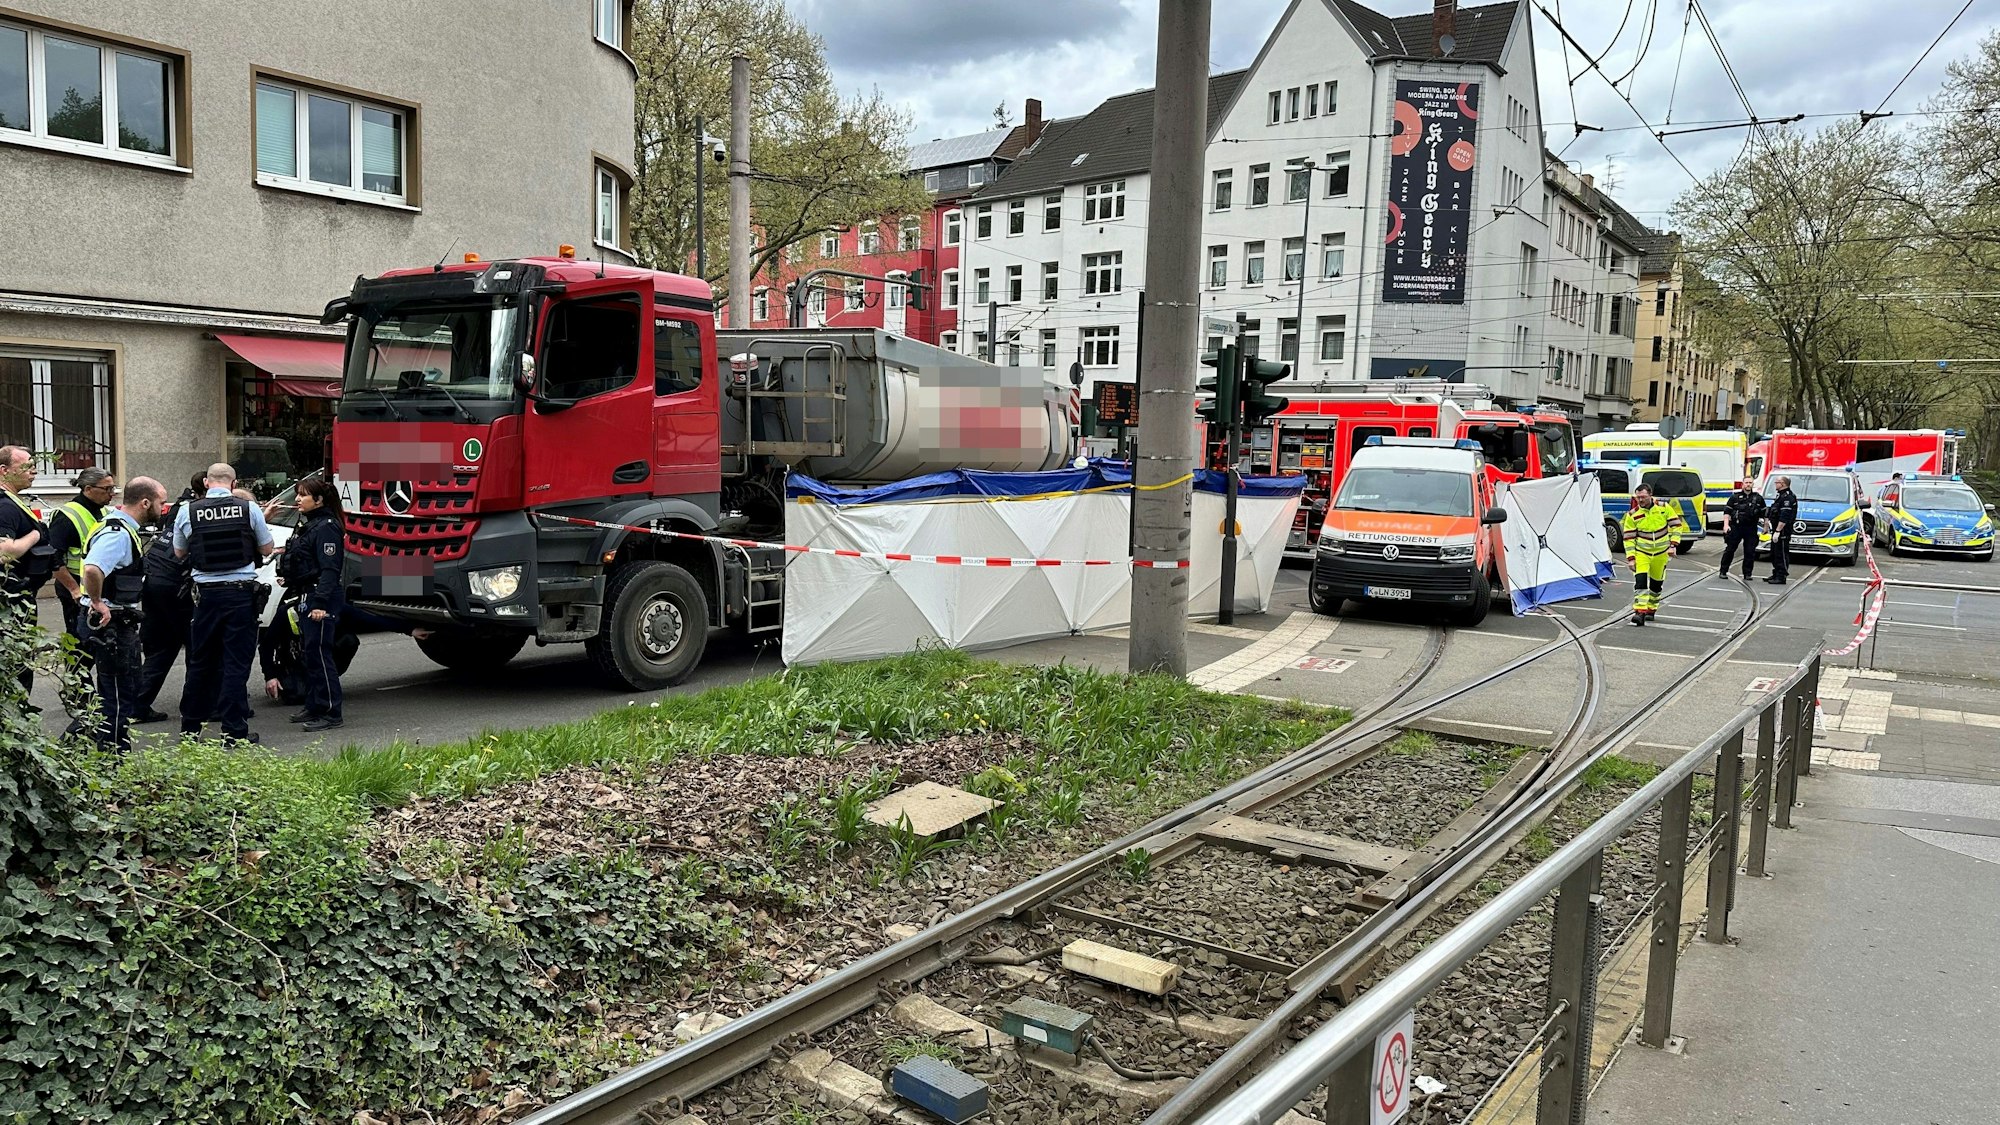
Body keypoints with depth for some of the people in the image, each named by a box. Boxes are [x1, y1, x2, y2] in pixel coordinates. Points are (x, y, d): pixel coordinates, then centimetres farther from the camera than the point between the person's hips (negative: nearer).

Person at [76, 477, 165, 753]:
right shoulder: (118, 534, -20)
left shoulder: (124, 530, 13)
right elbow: (92, 569, -38)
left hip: (121, 625, 10)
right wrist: (97, 604, -26)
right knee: (119, 698, -3)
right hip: (111, 625, -10)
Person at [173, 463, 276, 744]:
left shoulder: (187, 511, -1)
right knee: (236, 663, 1)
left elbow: (179, 552, 12)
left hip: (206, 593, 2)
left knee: (200, 661, 15)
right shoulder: (249, 509, -4)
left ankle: (190, 726, 26)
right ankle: (234, 731, 1)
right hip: (242, 593, -2)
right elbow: (267, 549, 6)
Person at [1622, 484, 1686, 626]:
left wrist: (1672, 545, -6)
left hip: (1661, 553, 1)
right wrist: (1630, 558, -8)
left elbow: (1676, 525, 2)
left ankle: (1651, 610, 31)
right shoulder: (1632, 515, -7)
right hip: (1641, 552, -1)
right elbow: (1629, 538, -3)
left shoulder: (1664, 508, -6)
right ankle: (1640, 613, -22)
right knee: (1640, 581, -17)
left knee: (1656, 583, 12)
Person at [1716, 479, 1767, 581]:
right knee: (1729, 549, 1)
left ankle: (1747, 574, 9)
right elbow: (1727, 511, 1)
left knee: (1750, 552, 1)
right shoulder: (1735, 496, 4)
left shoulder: (1758, 497, 10)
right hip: (1735, 527, -2)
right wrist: (1726, 524, -9)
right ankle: (1723, 571, 9)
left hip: (1751, 529, 2)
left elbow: (1764, 513, 16)